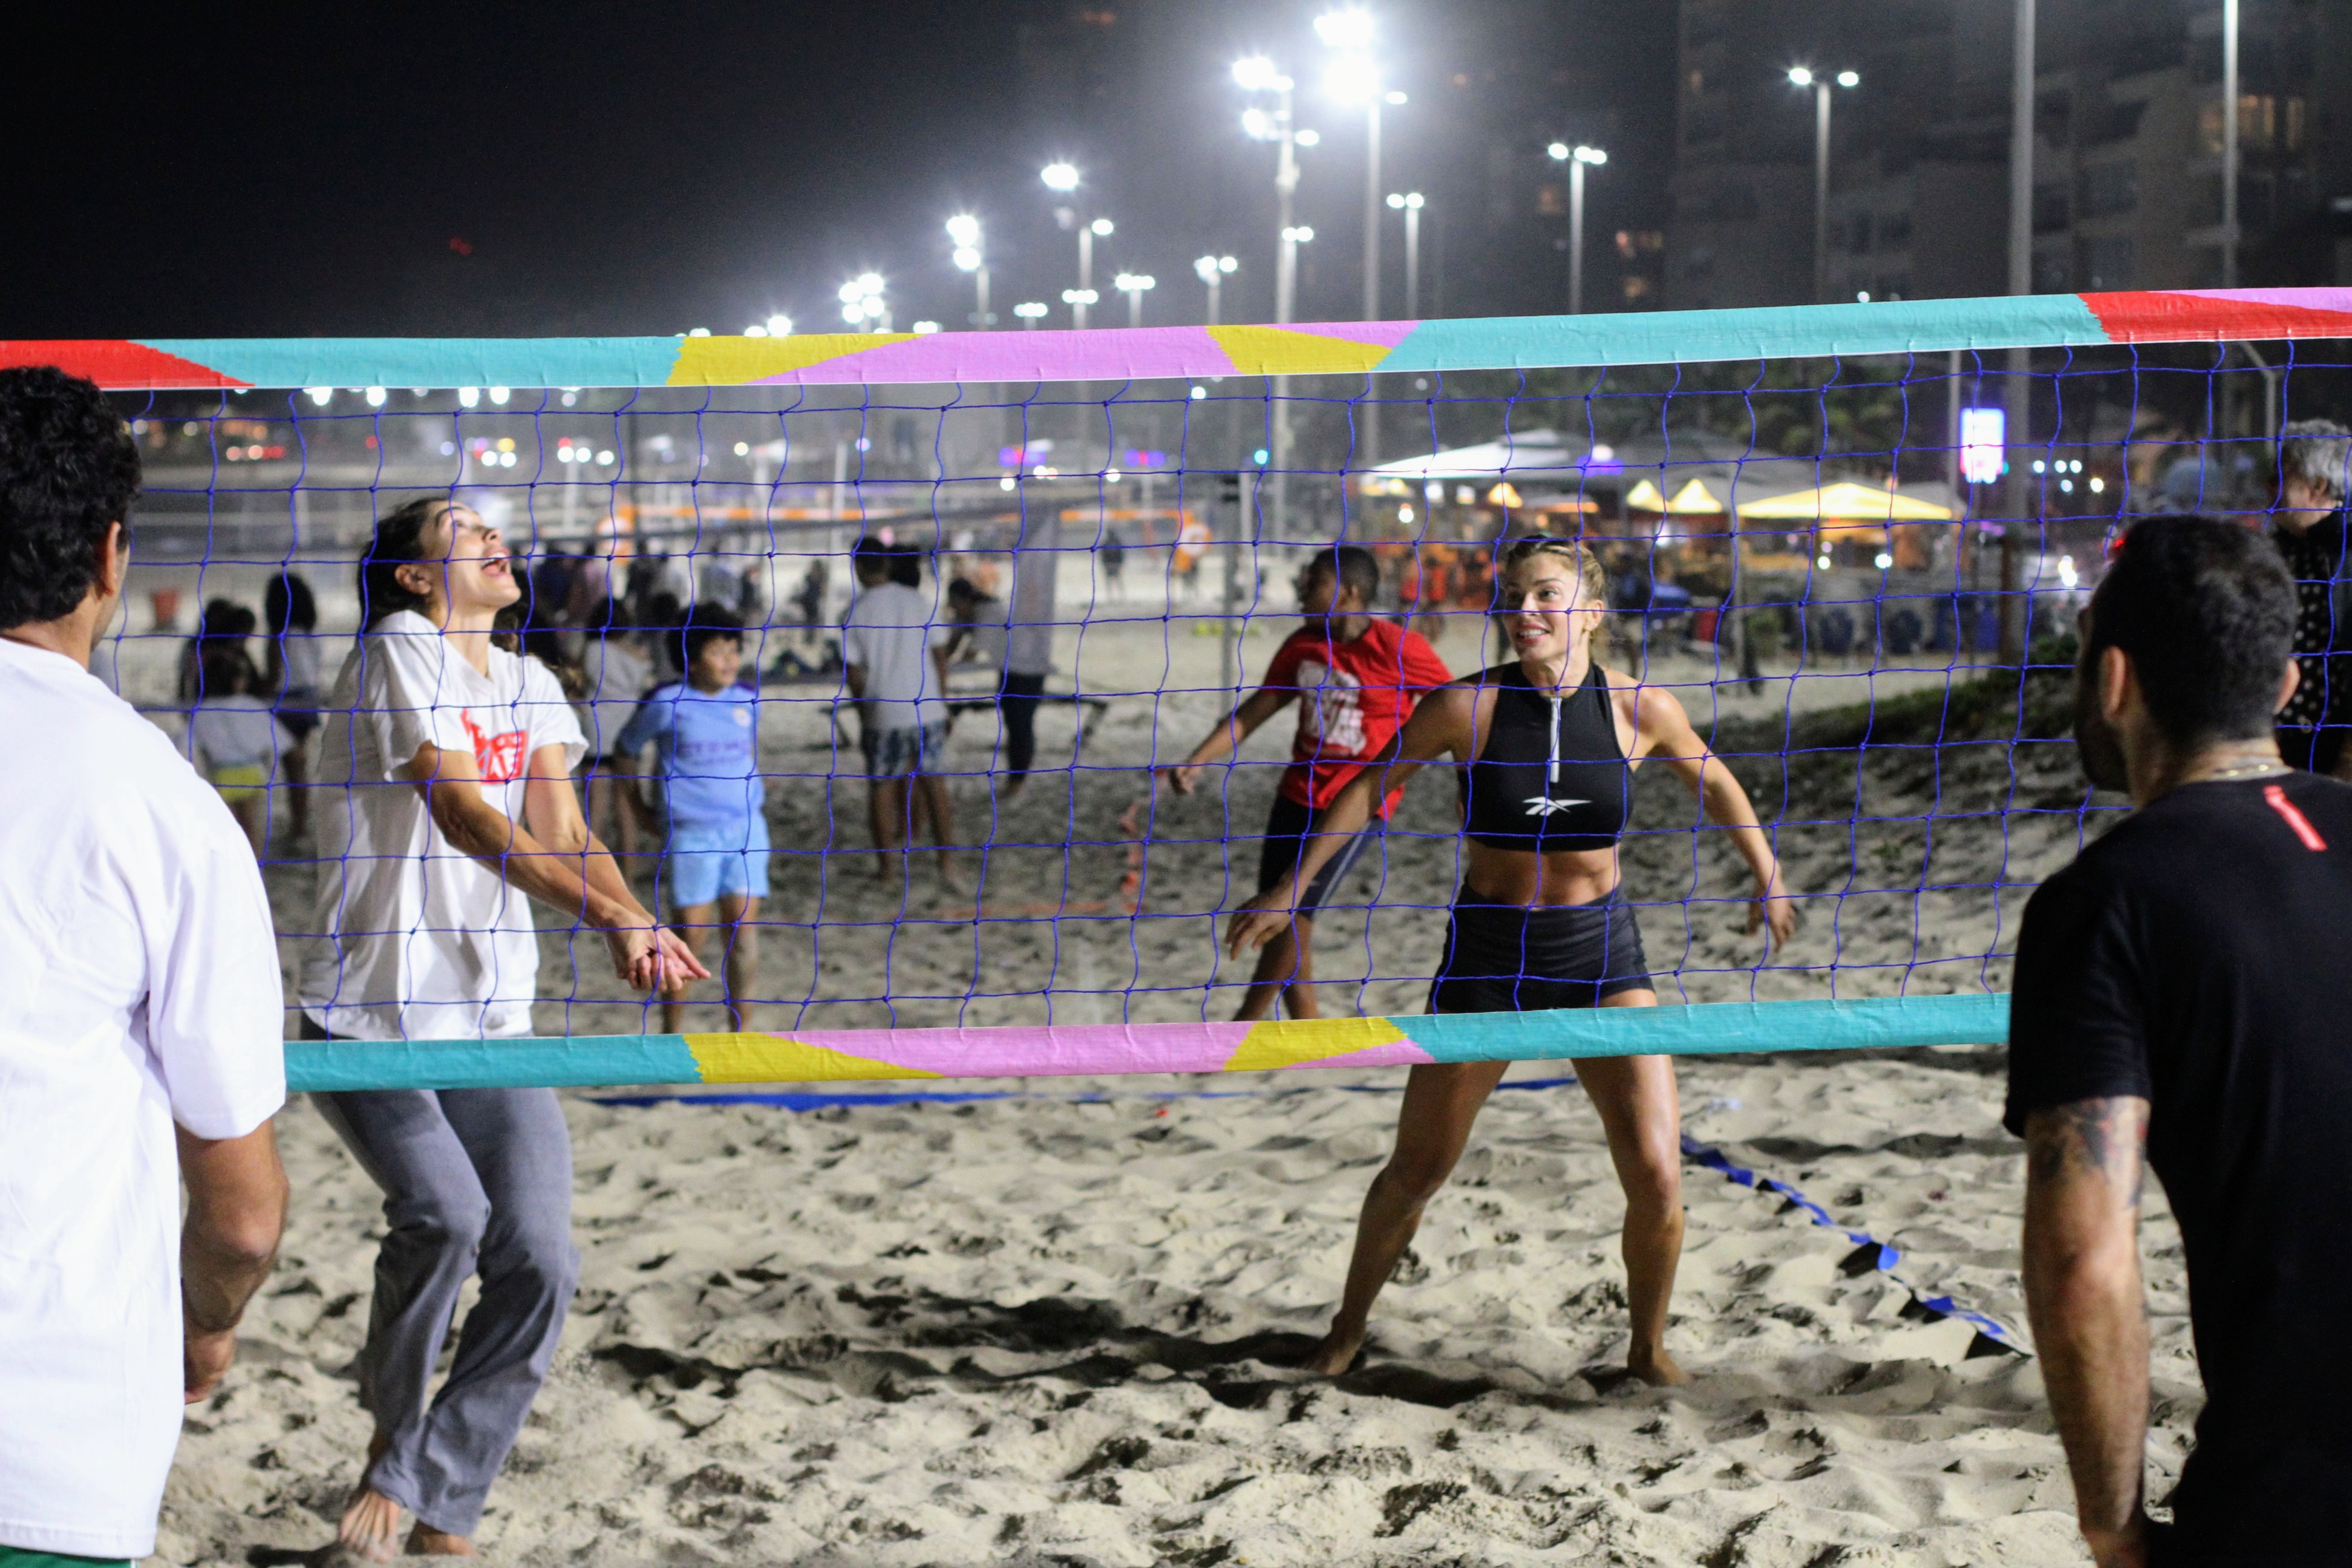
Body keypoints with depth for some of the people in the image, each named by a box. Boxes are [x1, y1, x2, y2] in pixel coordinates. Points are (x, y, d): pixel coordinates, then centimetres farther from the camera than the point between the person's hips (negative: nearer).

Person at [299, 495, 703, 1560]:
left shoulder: (531, 685, 13)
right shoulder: (398, 652, -7)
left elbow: (560, 831, -2)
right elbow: (461, 814, -20)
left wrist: (631, 924, -23)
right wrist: (607, 914, -30)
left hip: (492, 1027, 6)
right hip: (366, 1022, -5)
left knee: (537, 1262, -10)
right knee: (443, 1212, -27)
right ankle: (393, 1435, 1)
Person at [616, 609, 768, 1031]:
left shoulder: (747, 700, 6)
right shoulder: (666, 704, -6)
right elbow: (626, 749, 9)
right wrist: (638, 805, 13)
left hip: (747, 830, 4)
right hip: (690, 834, -4)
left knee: (744, 933, 0)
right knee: (691, 937, -1)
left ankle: (743, 1032, 7)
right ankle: (671, 1036, 12)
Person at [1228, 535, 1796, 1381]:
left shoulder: (1641, 709, -10)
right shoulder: (1466, 707, -14)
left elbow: (1712, 780, 11)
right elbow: (1372, 782, 1)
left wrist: (1767, 877, 18)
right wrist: (1290, 888, 4)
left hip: (1602, 954, 1)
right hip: (1486, 956, 0)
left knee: (1657, 1175, -9)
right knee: (1416, 1170, 9)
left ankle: (1649, 1346, 17)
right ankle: (1350, 1325, 35)